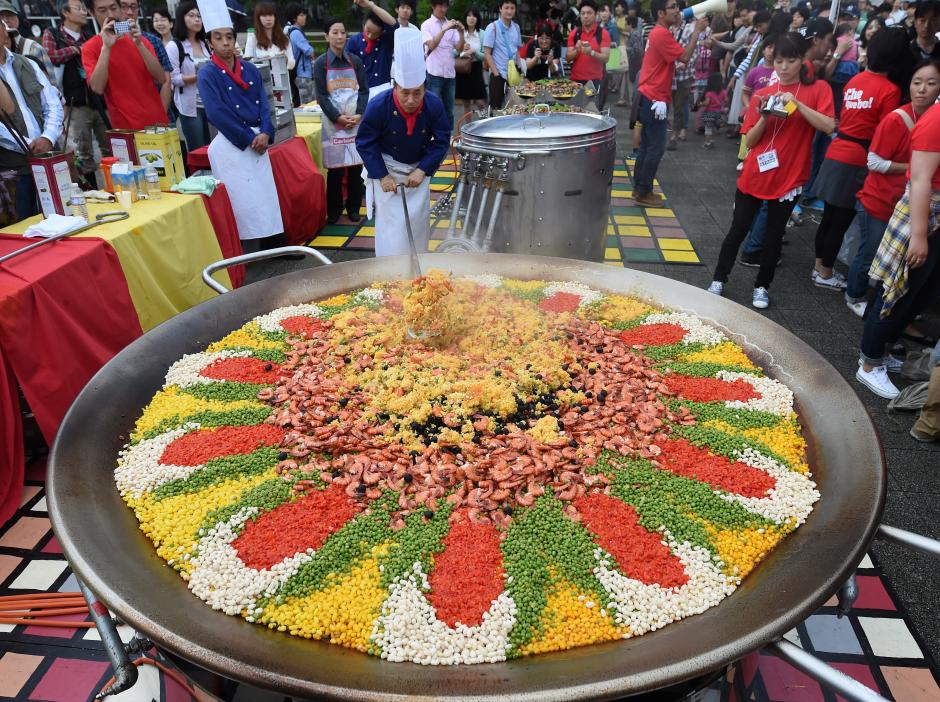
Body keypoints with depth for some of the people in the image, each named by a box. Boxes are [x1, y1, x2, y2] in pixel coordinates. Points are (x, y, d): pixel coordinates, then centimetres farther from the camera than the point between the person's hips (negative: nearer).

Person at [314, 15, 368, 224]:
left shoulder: (355, 61, 9)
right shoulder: (321, 63, 2)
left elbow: (364, 90, 5)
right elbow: (321, 95, -3)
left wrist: (359, 114, -10)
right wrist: (338, 117, -15)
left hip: (356, 121, 2)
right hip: (333, 122, -2)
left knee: (356, 166, 2)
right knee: (335, 167, -2)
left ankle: (353, 207, 15)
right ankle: (334, 210, 9)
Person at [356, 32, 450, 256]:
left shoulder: (434, 105, -18)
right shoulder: (379, 106, -24)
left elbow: (441, 141, -8)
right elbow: (365, 143, -13)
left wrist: (422, 170, -16)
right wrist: (382, 176, -17)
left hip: (418, 170, 3)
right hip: (387, 170, -3)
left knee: (418, 221, 9)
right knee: (390, 223, -7)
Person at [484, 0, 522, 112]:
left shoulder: (516, 27, 8)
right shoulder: (493, 27, -6)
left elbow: (518, 50, 16)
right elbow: (487, 53, -7)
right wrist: (495, 72, -13)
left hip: (514, 74, 4)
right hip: (498, 74, -4)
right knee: (496, 107, -1)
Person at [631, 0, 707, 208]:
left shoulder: (659, 33, 16)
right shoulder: (662, 34, -16)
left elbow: (677, 55, 17)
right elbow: (685, 57, -17)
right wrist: (697, 31, -11)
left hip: (649, 98, 10)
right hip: (654, 100, -10)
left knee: (647, 146, 13)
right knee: (656, 148, -5)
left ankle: (639, 189, 19)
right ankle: (643, 193, 1)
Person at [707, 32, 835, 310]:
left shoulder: (818, 89, -2)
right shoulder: (763, 94, 4)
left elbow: (829, 127, -16)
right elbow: (749, 141, 2)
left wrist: (797, 103, -22)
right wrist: (764, 118, -15)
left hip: (789, 178, -1)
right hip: (754, 176, 2)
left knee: (774, 235, 8)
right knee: (738, 229, 7)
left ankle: (762, 286, 22)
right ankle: (718, 279, 19)